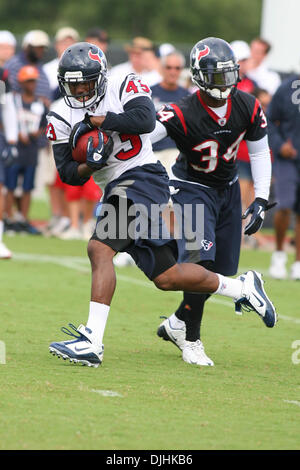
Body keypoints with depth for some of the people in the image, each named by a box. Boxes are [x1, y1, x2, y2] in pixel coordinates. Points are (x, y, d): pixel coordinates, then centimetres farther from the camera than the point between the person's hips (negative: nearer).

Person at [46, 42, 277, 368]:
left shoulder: (124, 88, -4)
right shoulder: (62, 118, 9)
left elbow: (145, 119, -23)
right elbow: (67, 174, 4)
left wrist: (97, 120, -19)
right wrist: (88, 166, -17)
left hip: (142, 179, -7)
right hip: (115, 191, 7)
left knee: (99, 249, -24)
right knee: (166, 278, 8)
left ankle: (92, 340, -28)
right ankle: (242, 288, 27)